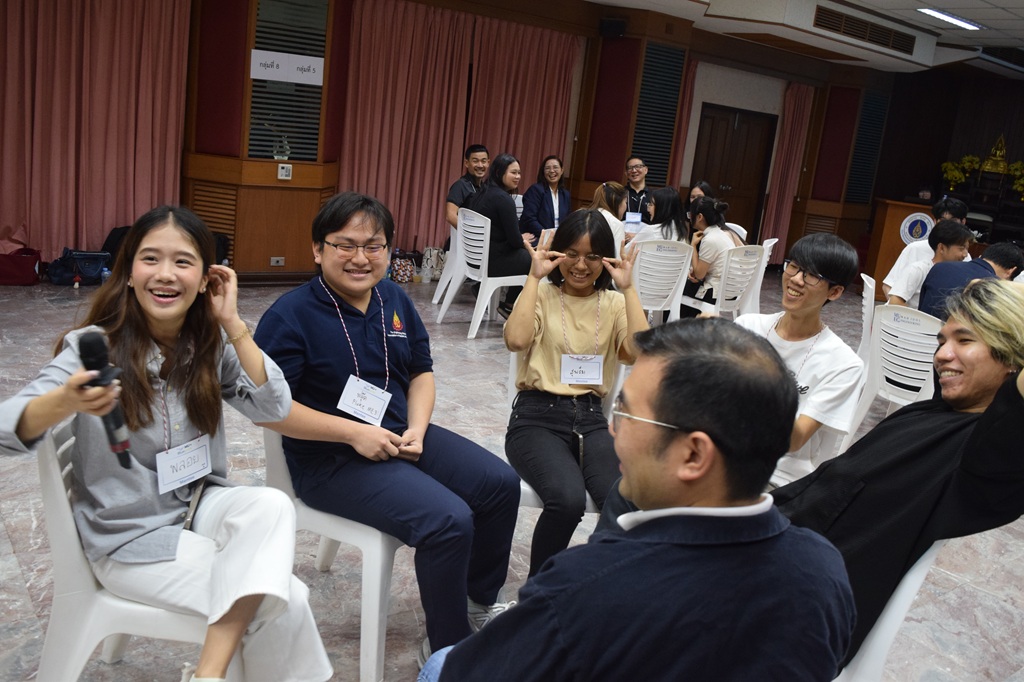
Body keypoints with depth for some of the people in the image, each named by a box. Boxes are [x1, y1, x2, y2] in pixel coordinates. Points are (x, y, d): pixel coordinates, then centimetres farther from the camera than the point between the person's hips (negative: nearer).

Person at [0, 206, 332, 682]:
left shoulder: (211, 346, -1)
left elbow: (274, 407, -11)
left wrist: (232, 324, -18)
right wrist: (66, 401, -49)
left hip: (201, 505, 5)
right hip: (128, 536, -5)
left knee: (273, 505, -30)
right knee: (286, 599, -20)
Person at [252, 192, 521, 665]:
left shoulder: (395, 300, 5)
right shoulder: (291, 315, -15)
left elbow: (421, 372, 14)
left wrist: (417, 429, -5)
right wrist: (354, 433, -23)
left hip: (401, 436, 8)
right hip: (331, 459, -8)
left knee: (501, 483, 1)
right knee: (449, 521, -24)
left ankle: (481, 600, 25)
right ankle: (448, 647, 1)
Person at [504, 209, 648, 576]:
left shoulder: (614, 303, 12)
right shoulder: (541, 294, 6)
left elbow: (641, 352, -8)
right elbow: (516, 340, -17)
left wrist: (628, 288, -6)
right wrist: (534, 277, -10)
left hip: (591, 418, 3)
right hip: (537, 417, -2)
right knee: (567, 499, -32)